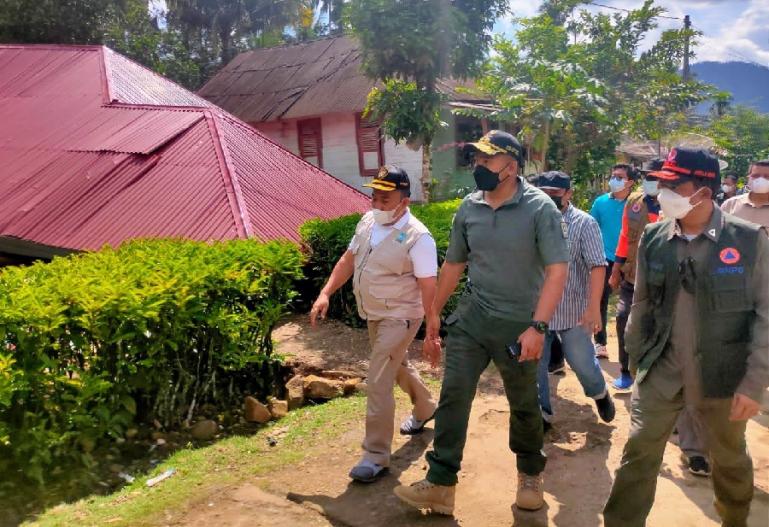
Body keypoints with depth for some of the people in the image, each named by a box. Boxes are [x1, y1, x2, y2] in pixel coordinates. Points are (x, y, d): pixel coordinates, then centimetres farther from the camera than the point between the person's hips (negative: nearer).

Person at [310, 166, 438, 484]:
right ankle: (425, 408, 53)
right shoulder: (367, 222, 0)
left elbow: (428, 288, -22)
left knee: (377, 384, -10)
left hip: (398, 318, -8)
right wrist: (325, 294, 1)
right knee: (397, 366, 26)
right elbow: (348, 259, 9)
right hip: (373, 315, 8)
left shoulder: (417, 237, -22)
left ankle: (376, 455, 4)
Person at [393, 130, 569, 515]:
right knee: (453, 395, -2)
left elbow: (557, 270, -17)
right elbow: (453, 264, 11)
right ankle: (439, 484, 7)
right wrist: (434, 314, 14)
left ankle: (530, 476, 37)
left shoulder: (540, 208, -13)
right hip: (471, 319, 4)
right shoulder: (468, 208, 2)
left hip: (519, 325, -3)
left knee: (523, 406, 14)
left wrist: (537, 327, -25)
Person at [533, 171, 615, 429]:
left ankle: (599, 393, 40)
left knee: (582, 362, 9)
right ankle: (542, 413, 26)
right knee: (535, 365, 7)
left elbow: (597, 266, -13)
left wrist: (594, 307, -22)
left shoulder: (584, 223, -6)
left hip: (573, 311, -3)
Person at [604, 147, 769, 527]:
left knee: (729, 459, 20)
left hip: (723, 375, -1)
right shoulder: (653, 237, -4)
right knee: (638, 453, 3)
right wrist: (635, 360, 9)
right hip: (660, 371, 2)